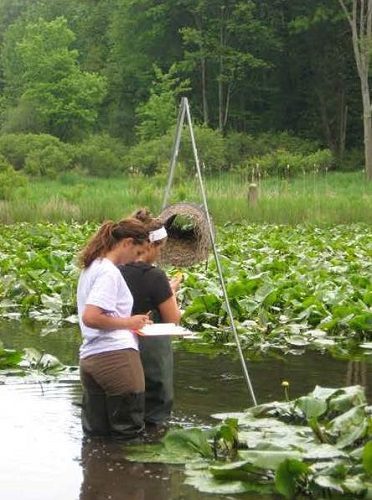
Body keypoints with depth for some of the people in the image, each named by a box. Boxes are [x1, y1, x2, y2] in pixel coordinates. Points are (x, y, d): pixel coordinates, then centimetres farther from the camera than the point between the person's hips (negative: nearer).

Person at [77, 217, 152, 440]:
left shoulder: (92, 267, 18)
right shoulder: (109, 272, -12)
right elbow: (90, 318, -21)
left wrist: (130, 321, 15)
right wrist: (128, 323, -8)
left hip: (91, 358, 9)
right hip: (116, 355, -9)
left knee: (96, 433, 10)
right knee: (130, 432, 0)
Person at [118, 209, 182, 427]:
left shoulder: (118, 271, 0)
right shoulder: (155, 276, -18)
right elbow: (173, 319, -11)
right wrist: (172, 291, 6)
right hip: (153, 349, -6)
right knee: (155, 409, 6)